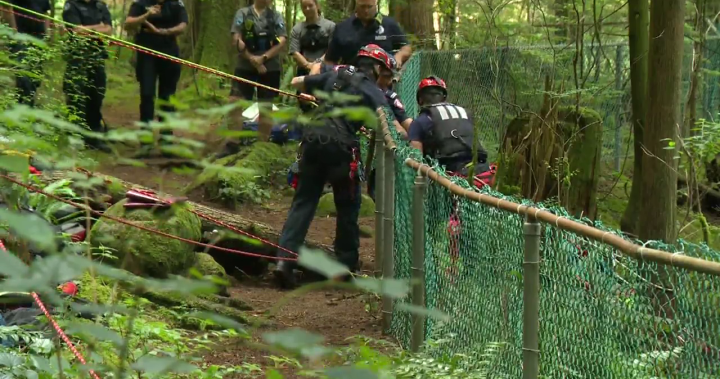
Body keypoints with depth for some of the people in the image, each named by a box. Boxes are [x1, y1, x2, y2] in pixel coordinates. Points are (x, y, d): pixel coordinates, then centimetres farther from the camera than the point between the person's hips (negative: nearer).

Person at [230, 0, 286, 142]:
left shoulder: (276, 16, 7)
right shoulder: (243, 13, 4)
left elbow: (281, 42, -2)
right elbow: (236, 40, -3)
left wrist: (263, 58, -14)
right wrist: (252, 59, -12)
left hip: (269, 67, 1)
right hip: (245, 65, -1)